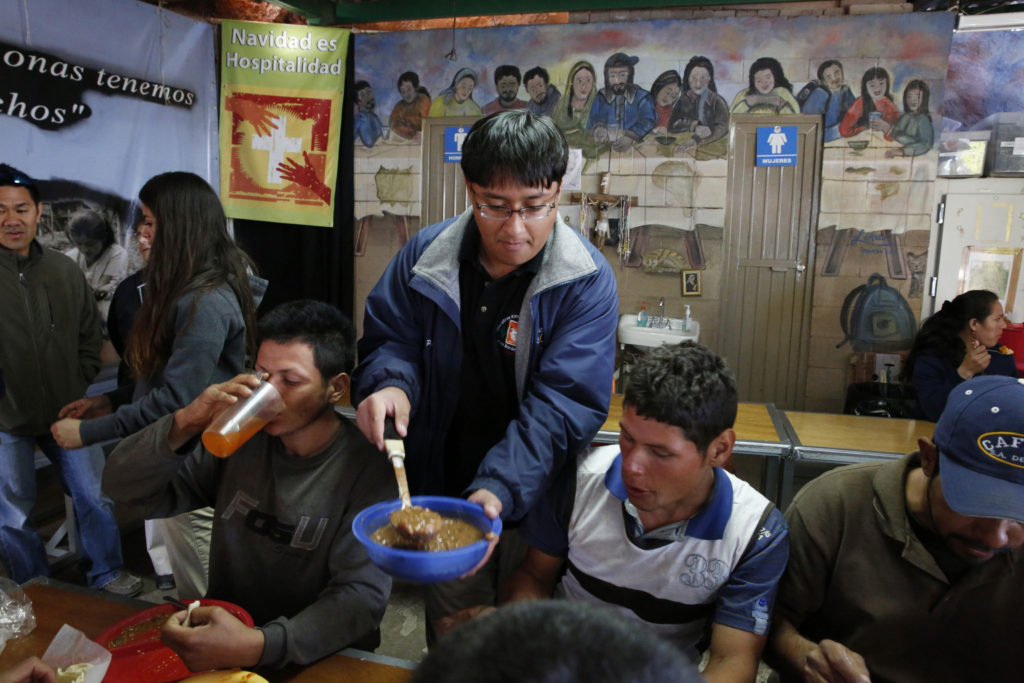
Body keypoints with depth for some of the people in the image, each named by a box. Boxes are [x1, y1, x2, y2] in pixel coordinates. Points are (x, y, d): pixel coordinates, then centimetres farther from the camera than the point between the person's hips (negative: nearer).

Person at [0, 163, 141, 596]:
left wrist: (78, 389, 3)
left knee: (95, 499, 11)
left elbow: (90, 337, 9)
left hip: (65, 414, 2)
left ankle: (106, 575, 32)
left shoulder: (65, 271, 0)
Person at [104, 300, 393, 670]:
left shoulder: (367, 470, -15)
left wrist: (262, 646, -34)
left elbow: (362, 593, -20)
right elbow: (125, 489, -1)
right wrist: (184, 425, -18)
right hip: (222, 629, 4)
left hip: (321, 658, -3)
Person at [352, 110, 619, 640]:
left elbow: (563, 404, -23)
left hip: (537, 504, -2)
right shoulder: (426, 254, -6)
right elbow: (390, 339, 2)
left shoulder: (587, 281, -17)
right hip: (444, 496, 3)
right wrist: (390, 383, -22)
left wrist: (500, 489, -36)